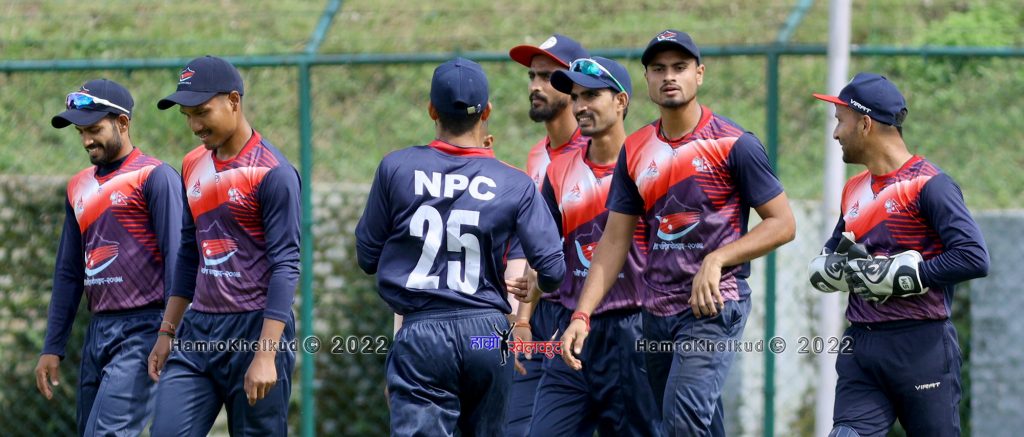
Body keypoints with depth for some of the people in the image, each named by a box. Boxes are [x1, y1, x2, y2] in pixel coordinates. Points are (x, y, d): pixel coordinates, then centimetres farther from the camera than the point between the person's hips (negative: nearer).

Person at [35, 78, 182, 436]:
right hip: (98, 332, 8)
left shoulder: (154, 177, -5)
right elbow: (69, 273, 21)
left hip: (143, 329, -8)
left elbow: (175, 259, -11)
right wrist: (52, 349, 17)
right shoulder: (80, 187, 18)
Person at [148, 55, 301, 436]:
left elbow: (285, 266, -14)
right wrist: (167, 333, 19)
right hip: (199, 332, 7)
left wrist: (266, 354, -20)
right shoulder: (194, 166, 13)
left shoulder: (272, 172, -10)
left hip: (254, 330, -7)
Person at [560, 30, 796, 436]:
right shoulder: (635, 151, 9)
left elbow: (782, 223, -6)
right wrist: (581, 315, 0)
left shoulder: (733, 144, -7)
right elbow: (614, 241, 10)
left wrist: (717, 259, -19)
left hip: (715, 306, -6)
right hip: (657, 310, 6)